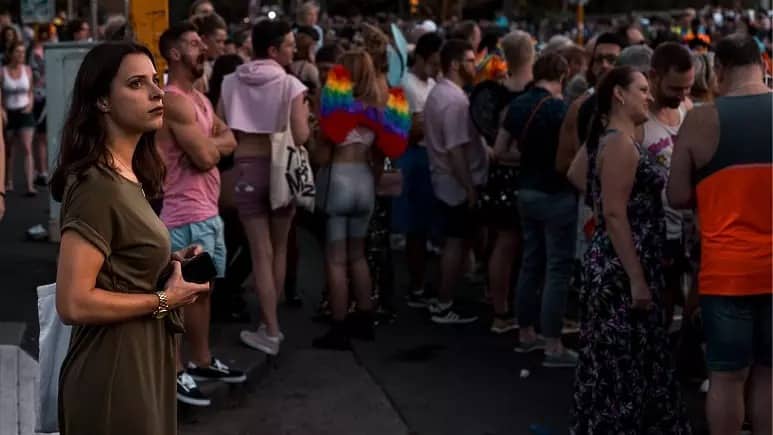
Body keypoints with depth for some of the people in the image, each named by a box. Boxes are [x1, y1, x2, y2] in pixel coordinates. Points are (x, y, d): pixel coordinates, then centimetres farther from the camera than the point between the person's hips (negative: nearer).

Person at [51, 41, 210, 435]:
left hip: (143, 360, 9)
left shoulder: (128, 177, 8)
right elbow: (73, 303, -25)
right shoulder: (96, 185, -21)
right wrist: (164, 300, -16)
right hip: (114, 371, -9)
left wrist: (169, 263, 3)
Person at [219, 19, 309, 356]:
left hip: (246, 168, 1)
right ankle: (270, 321, 25)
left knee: (261, 252, 4)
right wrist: (305, 114, 6)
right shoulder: (290, 85, -8)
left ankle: (271, 332, 3)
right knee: (278, 249, 16)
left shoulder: (231, 83, 0)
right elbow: (301, 136, -14)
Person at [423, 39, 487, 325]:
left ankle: (442, 300, 23)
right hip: (458, 184, -10)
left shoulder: (438, 92, 12)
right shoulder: (455, 100, -21)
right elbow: (456, 150, -25)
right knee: (457, 243, -2)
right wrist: (470, 188, -22)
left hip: (444, 181, 10)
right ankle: (444, 307, 5)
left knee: (454, 242, 16)